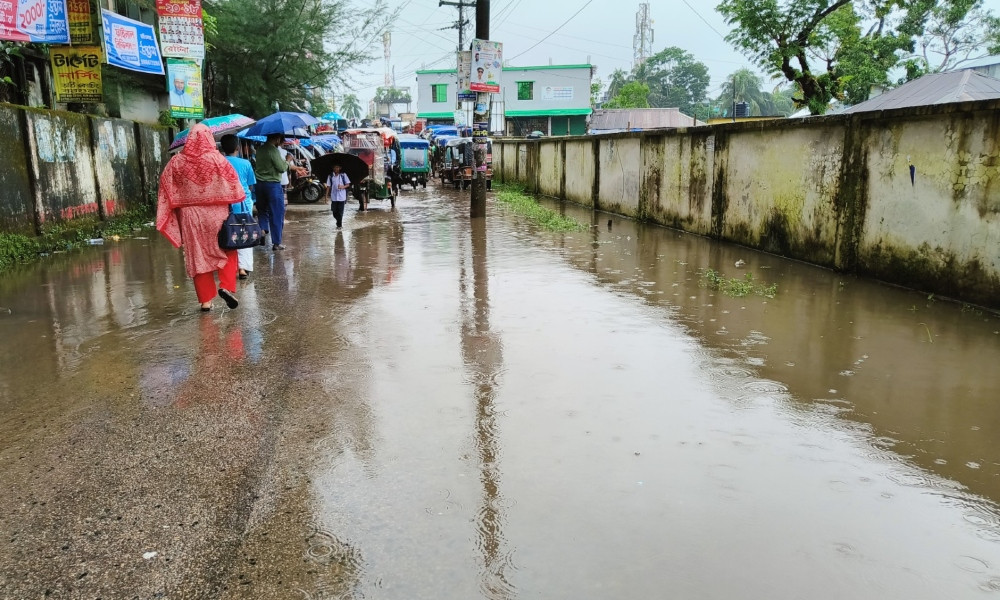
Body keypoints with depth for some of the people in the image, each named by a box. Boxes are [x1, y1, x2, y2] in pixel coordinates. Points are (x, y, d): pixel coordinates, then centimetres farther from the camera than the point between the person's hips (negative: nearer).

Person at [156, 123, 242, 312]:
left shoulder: (177, 161, 0)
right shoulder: (217, 159, -8)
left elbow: (167, 190, 3)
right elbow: (233, 185, -6)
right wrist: (226, 203, 11)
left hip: (190, 215, 2)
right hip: (216, 214, -2)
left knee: (198, 257, 9)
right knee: (228, 251, 14)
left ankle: (206, 300, 10)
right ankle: (227, 287, -4)